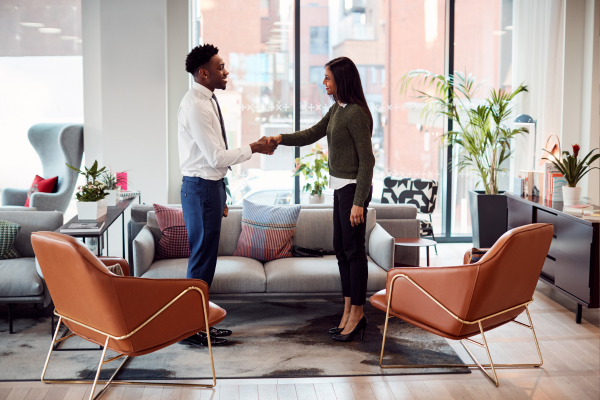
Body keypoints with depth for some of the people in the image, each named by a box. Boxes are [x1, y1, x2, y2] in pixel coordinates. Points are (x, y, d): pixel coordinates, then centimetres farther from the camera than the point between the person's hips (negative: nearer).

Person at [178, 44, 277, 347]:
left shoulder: (206, 101, 14)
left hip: (211, 186, 10)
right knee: (202, 259, -4)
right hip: (201, 188, -10)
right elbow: (217, 157, -21)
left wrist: (220, 195, 20)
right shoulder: (195, 106, -18)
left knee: (205, 259, 14)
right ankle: (190, 329, 6)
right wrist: (254, 148, -12)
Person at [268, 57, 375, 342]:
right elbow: (313, 134, 17)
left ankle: (357, 313, 8)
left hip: (353, 188, -10)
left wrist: (359, 201, -20)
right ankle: (349, 311, 21)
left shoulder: (356, 113, -17)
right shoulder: (337, 109, 11)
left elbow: (367, 160, -19)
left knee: (354, 250, -2)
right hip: (340, 187, 10)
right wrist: (281, 139, 1)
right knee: (341, 249, 12)